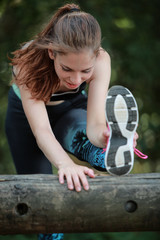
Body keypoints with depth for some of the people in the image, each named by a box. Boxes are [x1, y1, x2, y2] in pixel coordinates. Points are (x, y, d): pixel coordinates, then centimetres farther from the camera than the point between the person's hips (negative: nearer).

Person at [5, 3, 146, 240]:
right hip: (26, 114, 0)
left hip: (72, 109, 0)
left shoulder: (100, 61, -33)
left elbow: (94, 125, -41)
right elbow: (41, 130, -48)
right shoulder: (28, 62, -40)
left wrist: (105, 136, -66)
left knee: (81, 135, -36)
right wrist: (66, 164, -68)